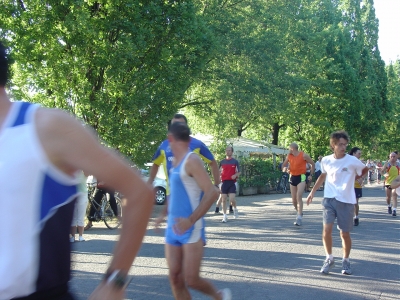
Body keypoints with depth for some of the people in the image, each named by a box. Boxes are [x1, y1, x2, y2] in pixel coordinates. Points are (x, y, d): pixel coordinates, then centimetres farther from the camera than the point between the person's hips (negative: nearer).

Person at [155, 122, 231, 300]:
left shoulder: (192, 161, -14)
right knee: (175, 278, 4)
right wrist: (164, 214, 22)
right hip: (173, 227, 8)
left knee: (191, 280, -6)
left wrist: (191, 220, -26)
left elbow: (212, 192, -21)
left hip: (191, 229, -8)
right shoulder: (175, 161, 13)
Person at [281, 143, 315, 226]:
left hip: (301, 177, -5)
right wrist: (284, 169, -8)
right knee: (294, 200, 8)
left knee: (299, 197, -20)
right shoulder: (289, 156, 4)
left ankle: (299, 217, -19)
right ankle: (299, 212, 33)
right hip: (292, 177, 6)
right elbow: (284, 165, 16)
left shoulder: (304, 155, -9)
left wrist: (311, 175, 0)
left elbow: (312, 164, 2)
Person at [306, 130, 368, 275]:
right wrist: (313, 191, 17)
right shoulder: (326, 160, 0)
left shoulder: (352, 161, -8)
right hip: (329, 199, 2)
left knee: (345, 234, 5)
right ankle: (329, 258, 12)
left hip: (346, 201, -1)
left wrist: (354, 178, 4)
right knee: (326, 229, -9)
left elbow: (365, 170, 13)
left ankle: (346, 260, 27)